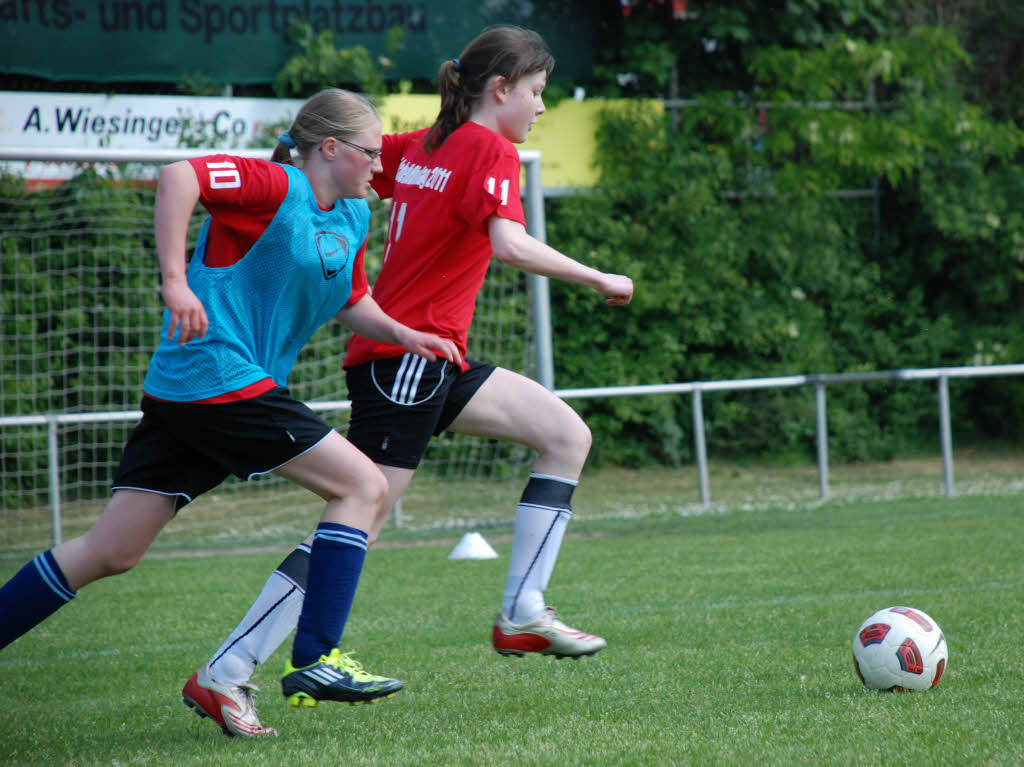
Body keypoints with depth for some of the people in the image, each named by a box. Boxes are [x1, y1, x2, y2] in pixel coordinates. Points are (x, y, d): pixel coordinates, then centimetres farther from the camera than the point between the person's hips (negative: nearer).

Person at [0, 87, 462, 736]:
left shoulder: (353, 218, 17)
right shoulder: (276, 188, -10)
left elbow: (350, 301, 30)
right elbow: (178, 177, -23)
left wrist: (403, 335, 12)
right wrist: (175, 280, -28)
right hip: (220, 377, -9)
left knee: (108, 554, 8)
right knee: (363, 486, -5)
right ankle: (315, 662, -6)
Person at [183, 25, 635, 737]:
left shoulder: (421, 147, 14)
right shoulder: (491, 151, -11)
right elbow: (510, 245, -26)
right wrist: (599, 280, -19)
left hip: (435, 362, 10)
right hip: (408, 356, -10)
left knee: (567, 435, 9)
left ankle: (522, 614, 4)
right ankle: (224, 673, -9)